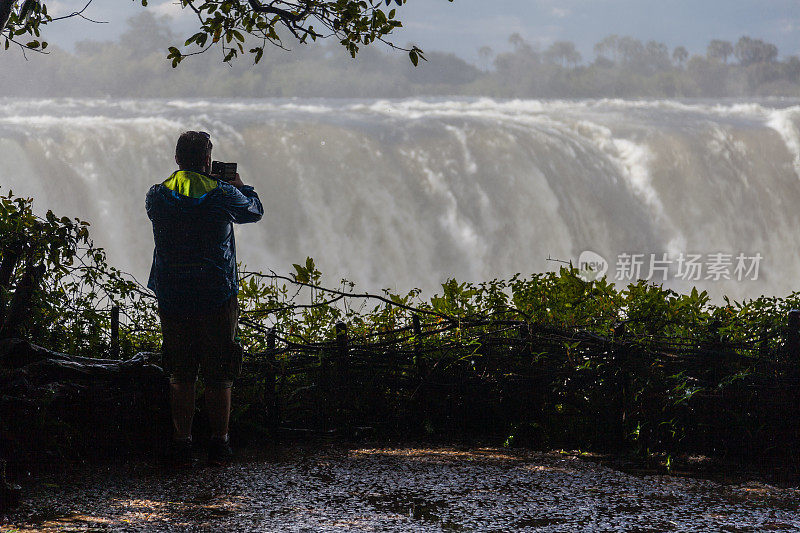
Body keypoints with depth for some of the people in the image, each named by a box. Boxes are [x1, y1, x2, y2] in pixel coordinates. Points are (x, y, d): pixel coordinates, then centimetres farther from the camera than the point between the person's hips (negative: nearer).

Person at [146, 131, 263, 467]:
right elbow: (255, 211, 12)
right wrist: (240, 186, 32)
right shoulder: (223, 194, -7)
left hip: (172, 297, 2)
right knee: (218, 375, 6)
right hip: (216, 297, -2)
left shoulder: (157, 196, -1)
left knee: (180, 375, 9)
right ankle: (218, 445, 8)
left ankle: (182, 444, 7)